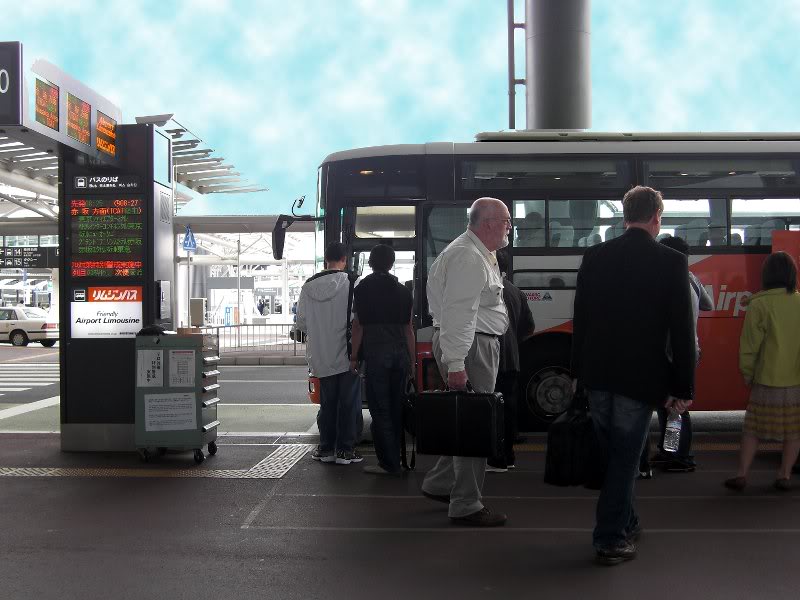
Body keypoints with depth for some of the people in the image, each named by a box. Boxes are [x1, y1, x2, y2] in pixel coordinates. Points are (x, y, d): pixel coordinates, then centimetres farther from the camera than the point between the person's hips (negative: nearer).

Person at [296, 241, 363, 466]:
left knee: (327, 402, 15)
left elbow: (301, 322, 5)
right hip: (347, 354, -4)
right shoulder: (351, 283, -13)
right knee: (349, 402, 5)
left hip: (321, 356, 4)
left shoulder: (308, 286, 0)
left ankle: (326, 448, 19)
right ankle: (345, 449, 8)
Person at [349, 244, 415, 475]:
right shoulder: (402, 290, 12)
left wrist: (354, 357, 2)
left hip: (375, 352, -5)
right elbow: (409, 328, 13)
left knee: (380, 410, -2)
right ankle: (395, 459, 18)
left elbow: (358, 325, -3)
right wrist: (412, 359, 17)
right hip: (400, 352, 5)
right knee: (396, 408, 12)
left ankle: (389, 463, -3)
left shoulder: (364, 288, 0)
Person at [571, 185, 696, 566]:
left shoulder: (595, 256, 3)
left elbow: (579, 319, 7)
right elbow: (682, 330, -8)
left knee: (614, 455, 19)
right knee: (625, 458, 4)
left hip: (598, 375, 4)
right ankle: (610, 540, 9)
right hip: (640, 377, -4)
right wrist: (683, 387, -1)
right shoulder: (671, 262, -8)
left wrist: (578, 371, 16)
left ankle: (626, 524, 34)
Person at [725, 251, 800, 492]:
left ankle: (742, 474, 6)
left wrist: (747, 373, 5)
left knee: (753, 428, 7)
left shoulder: (759, 304, -10)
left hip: (767, 380, -2)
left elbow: (750, 343, -8)